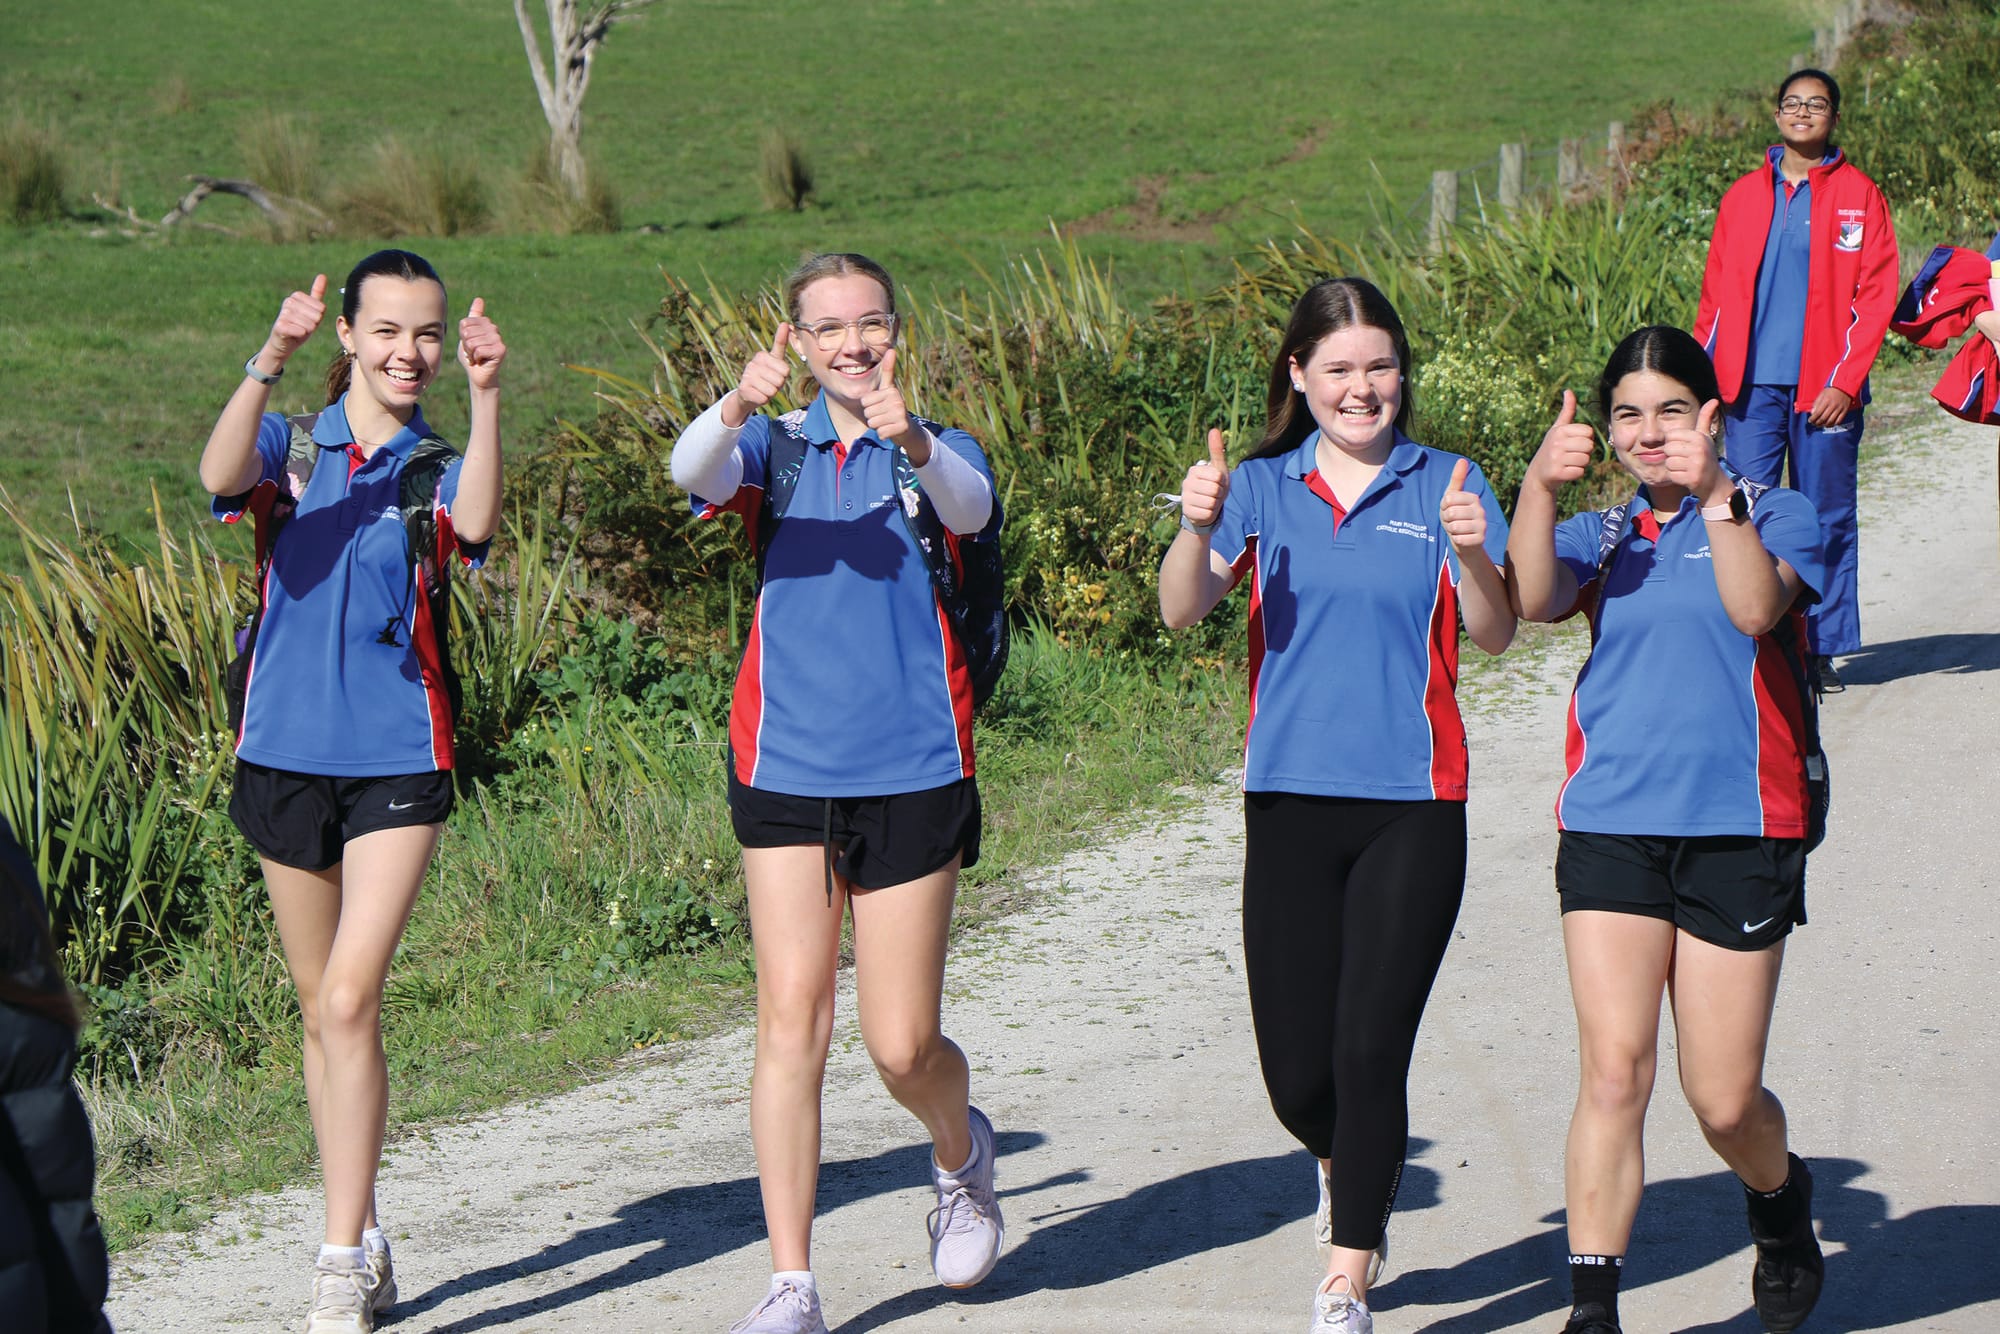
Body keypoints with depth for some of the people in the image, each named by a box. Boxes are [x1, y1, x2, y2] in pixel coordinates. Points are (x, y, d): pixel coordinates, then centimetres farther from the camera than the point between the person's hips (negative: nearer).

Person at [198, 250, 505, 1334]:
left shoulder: (437, 468, 2)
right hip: (286, 748, 2)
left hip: (397, 757, -2)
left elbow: (474, 525, -21)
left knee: (349, 998, -14)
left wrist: (487, 397, -34)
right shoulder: (294, 447, 4)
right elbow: (222, 476, -20)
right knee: (321, 1011, 11)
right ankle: (366, 1244, 24)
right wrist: (270, 362, -35)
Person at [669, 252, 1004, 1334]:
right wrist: (739, 406, -38)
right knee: (790, 1020, -7)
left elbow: (970, 505, -20)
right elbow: (692, 472, -16)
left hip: (913, 770, -1)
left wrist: (913, 442, -42)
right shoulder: (777, 450, 7)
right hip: (787, 765, 1)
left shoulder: (937, 452, 4)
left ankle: (961, 1155, 35)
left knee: (903, 1043, 1)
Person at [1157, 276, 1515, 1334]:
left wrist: (1473, 555, -29)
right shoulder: (1263, 487, 6)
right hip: (1290, 801, 2)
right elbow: (1182, 611, -7)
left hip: (1412, 807, -2)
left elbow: (1495, 636, -9)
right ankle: (1341, 1165, 38)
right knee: (1296, 1069, 4)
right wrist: (1196, 528, -26)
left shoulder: (1445, 486, 2)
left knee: (1370, 1051, -8)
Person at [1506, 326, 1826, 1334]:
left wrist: (1714, 494, -28)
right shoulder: (1603, 539, 14)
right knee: (1613, 1072, -11)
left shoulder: (1776, 516, 6)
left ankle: (1780, 1197, 36)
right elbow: (1533, 599, -8)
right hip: (1609, 826, 2)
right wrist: (1540, 485, -24)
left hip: (1738, 832, -2)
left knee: (1724, 1100, 3)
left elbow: (1756, 608, -16)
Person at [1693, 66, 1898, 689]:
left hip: (1824, 388, -2)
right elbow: (1717, 295, 14)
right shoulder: (1743, 197, 12)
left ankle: (1822, 648, 9)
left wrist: (1845, 381, -10)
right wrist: (1705, 376, 4)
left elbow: (1875, 297, -1)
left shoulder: (1859, 196, 4)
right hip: (1752, 386, 2)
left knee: (1828, 518, 3)